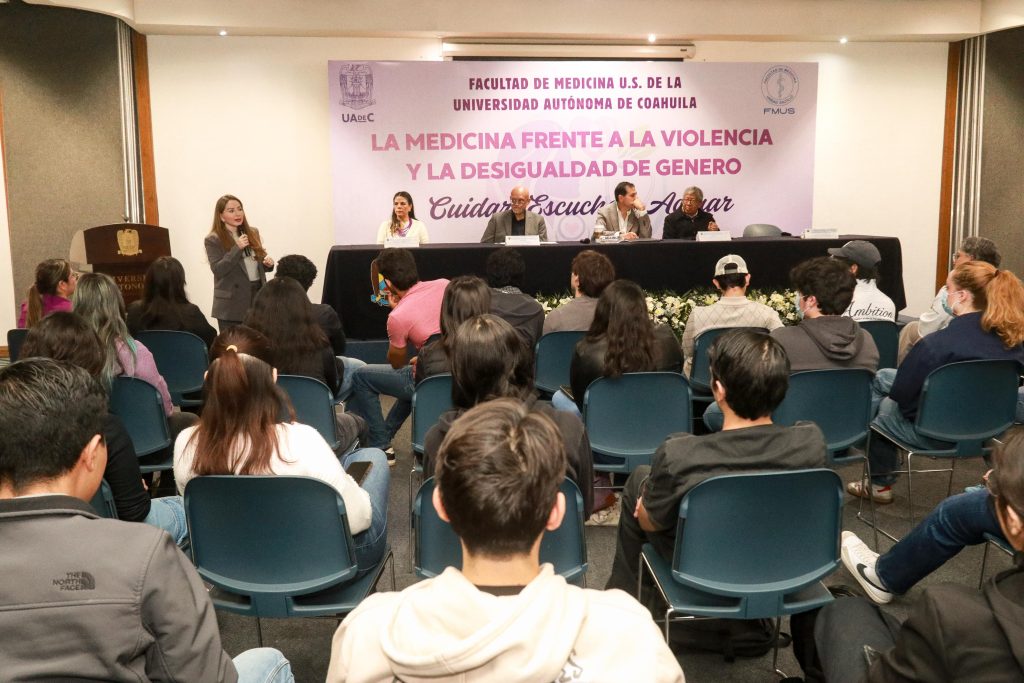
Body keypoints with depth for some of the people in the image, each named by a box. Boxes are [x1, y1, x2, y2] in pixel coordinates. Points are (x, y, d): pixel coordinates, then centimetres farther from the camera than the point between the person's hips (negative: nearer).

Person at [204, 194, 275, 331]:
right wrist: (237, 248, -22)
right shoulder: (213, 240, -6)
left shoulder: (253, 233, 10)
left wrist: (267, 263, -3)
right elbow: (218, 270, -16)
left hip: (257, 297, 5)